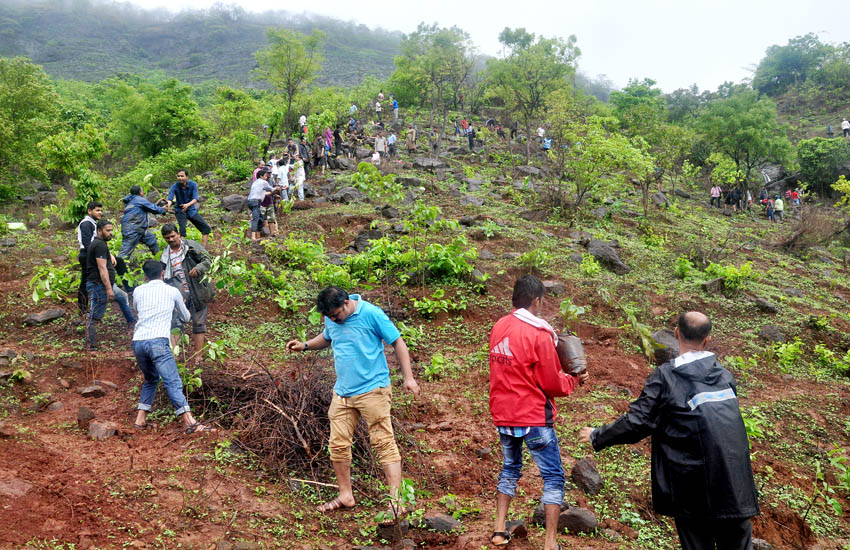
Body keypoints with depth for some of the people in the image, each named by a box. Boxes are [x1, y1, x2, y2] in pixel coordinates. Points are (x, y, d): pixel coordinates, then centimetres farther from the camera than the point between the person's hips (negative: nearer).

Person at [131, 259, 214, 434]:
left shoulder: (138, 291, 18)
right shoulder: (172, 291, 14)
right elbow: (186, 317, 28)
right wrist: (175, 309, 51)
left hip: (137, 342, 4)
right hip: (157, 341, -4)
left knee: (151, 379, 24)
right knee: (173, 382, -10)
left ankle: (140, 419, 21)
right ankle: (190, 422, -20)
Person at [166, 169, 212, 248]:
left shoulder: (193, 185, -14)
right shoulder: (175, 186, -16)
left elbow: (195, 199, -24)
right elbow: (170, 198, -28)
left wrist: (188, 205, -46)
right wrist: (168, 205, -52)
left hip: (192, 210, 3)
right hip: (180, 211, -3)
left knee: (206, 228, 0)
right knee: (182, 229, -27)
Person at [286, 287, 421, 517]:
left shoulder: (371, 314, -12)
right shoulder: (331, 319, 6)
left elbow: (398, 343, -6)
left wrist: (408, 377, -11)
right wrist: (305, 345, 11)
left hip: (372, 390, -6)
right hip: (342, 392, 6)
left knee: (384, 443, -6)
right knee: (338, 444, 6)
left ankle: (396, 500, -3)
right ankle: (346, 496, 22)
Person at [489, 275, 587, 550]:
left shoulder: (498, 327, 3)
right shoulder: (539, 334, -17)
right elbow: (552, 384, -12)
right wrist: (574, 379, 6)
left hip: (502, 416, 7)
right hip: (533, 418, -6)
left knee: (510, 468, 23)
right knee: (553, 477, 7)